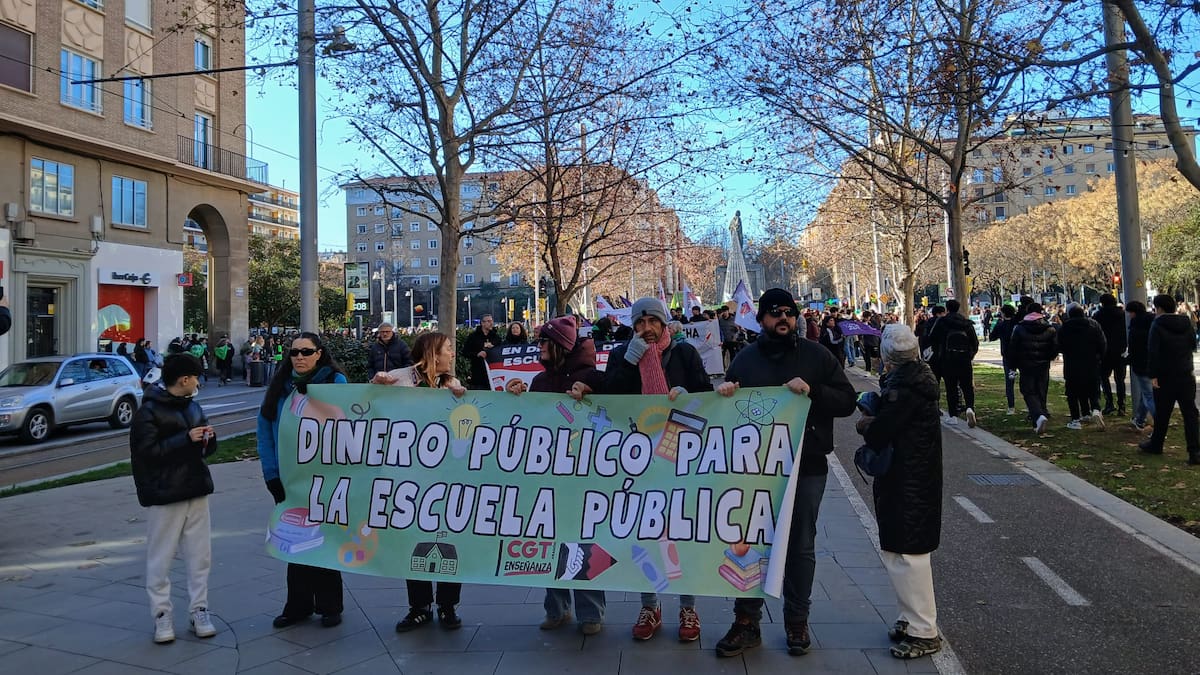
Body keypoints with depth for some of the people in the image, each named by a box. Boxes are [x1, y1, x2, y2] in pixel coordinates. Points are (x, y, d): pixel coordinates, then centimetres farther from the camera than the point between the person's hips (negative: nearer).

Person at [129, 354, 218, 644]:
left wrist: (208, 438, -5)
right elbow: (147, 452, -18)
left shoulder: (194, 407, 12)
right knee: (160, 558, 3)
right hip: (164, 496, -6)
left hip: (196, 492, 6)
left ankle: (199, 611, 18)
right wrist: (186, 438, -21)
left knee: (200, 555, 8)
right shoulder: (148, 411, -8)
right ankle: (162, 614, 15)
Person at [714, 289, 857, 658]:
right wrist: (723, 392, -8)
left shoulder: (816, 355, 0)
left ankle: (797, 621, 27)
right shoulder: (746, 358, 6)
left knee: (801, 546, 11)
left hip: (807, 467, -1)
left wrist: (812, 391, -20)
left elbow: (846, 401, -3)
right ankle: (746, 621, 20)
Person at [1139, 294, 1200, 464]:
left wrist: (1153, 375, -15)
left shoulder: (1157, 325, -11)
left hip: (1165, 377, -4)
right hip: (1186, 376, 4)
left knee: (1162, 413, 8)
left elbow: (1152, 352, -17)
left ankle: (1155, 445, 22)